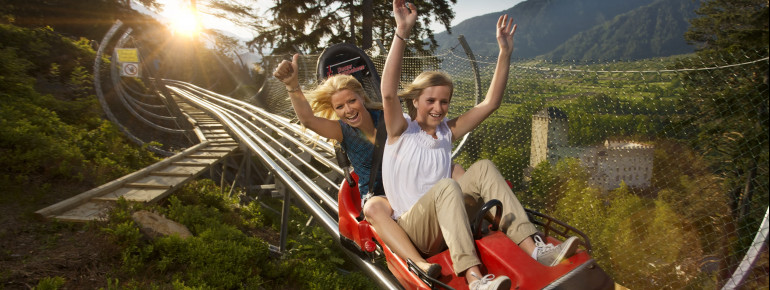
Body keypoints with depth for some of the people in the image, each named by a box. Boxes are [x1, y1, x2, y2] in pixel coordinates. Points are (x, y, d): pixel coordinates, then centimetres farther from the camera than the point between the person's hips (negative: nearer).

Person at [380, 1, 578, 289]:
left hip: (445, 226, 5)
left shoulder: (447, 131, 12)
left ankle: (534, 249, -26)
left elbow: (490, 103, 8)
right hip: (411, 229, -5)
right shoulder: (401, 130, -2)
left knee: (483, 168, -16)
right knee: (447, 186, -34)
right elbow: (388, 93, -23)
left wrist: (505, 53, 1)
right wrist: (402, 31, -30)